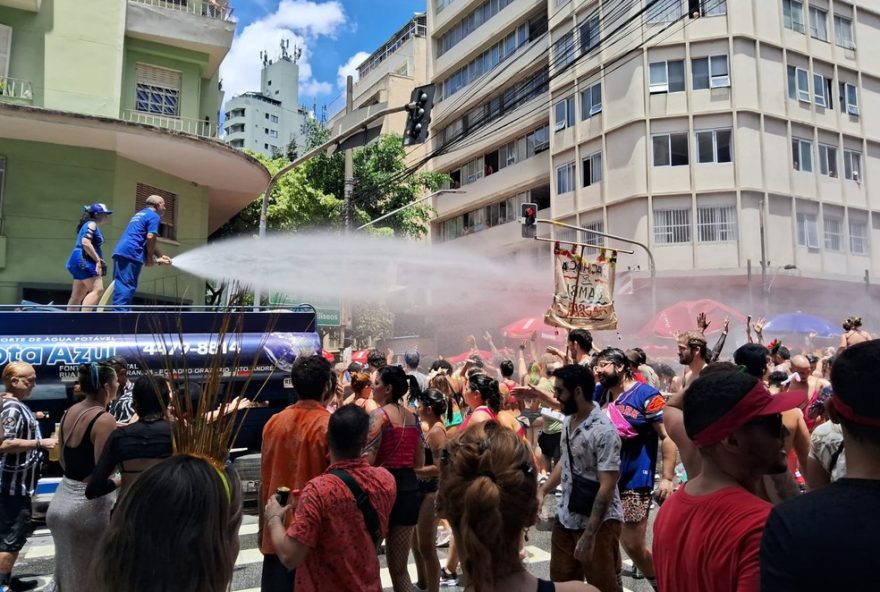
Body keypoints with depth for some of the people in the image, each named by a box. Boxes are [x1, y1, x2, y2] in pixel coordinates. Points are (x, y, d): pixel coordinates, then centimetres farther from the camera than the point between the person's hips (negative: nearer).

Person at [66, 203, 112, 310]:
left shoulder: (90, 225, 24)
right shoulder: (91, 224, -7)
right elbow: (85, 243, -21)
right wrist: (98, 260, -20)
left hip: (81, 261, 11)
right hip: (83, 260, -11)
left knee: (77, 296, 11)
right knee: (98, 289, -20)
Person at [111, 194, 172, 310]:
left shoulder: (140, 214, 30)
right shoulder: (154, 216, 0)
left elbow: (146, 242, 32)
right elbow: (150, 238, -14)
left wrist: (160, 256, 29)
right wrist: (150, 257, -2)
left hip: (120, 252, 9)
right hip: (131, 253, -9)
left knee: (120, 286, 9)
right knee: (126, 287, -12)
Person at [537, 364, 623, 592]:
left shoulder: (604, 431, -22)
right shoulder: (568, 421, 3)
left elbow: (607, 487, -23)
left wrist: (588, 535, -23)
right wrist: (542, 490, 6)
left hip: (598, 523, -8)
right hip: (566, 519, 8)